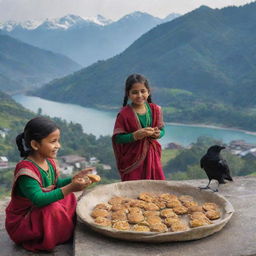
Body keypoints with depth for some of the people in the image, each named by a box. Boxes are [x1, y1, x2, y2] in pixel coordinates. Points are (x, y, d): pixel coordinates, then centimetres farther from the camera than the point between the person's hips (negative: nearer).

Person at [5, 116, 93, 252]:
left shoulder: (49, 162, -3)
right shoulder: (26, 169, -30)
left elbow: (56, 185, 9)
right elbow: (38, 199, -37)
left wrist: (73, 179, -10)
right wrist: (70, 188, -43)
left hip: (39, 211, 9)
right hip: (20, 223, -8)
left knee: (69, 197, 1)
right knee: (54, 209, -30)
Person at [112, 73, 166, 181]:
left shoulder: (155, 109, 1)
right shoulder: (124, 114, -11)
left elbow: (162, 129, 9)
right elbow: (117, 138, -12)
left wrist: (158, 134, -14)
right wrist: (135, 135, -25)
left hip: (152, 156, 4)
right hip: (132, 159, -3)